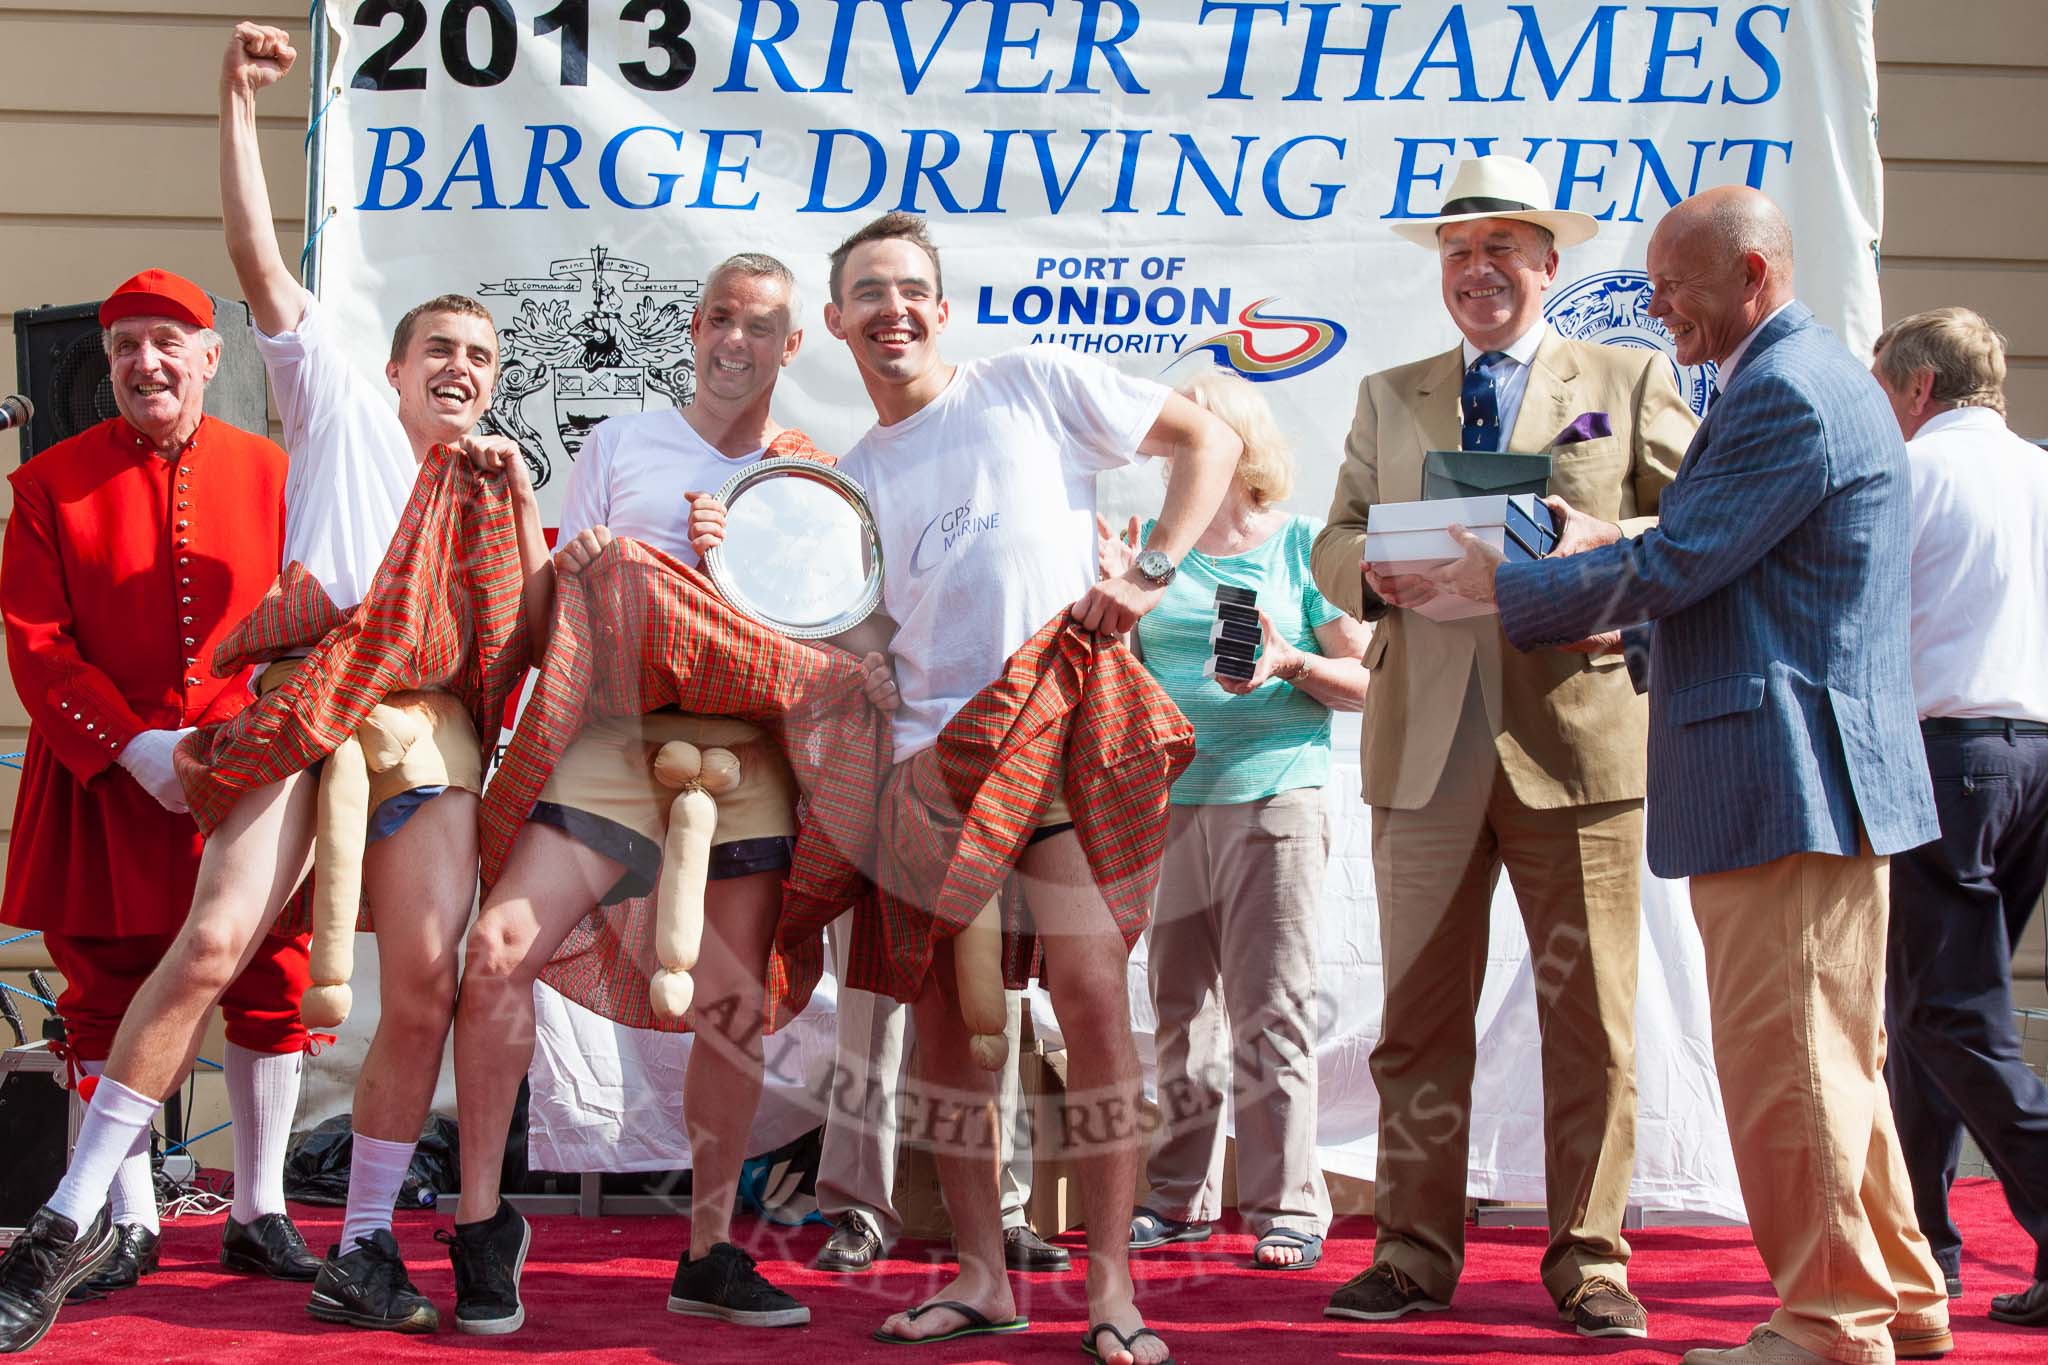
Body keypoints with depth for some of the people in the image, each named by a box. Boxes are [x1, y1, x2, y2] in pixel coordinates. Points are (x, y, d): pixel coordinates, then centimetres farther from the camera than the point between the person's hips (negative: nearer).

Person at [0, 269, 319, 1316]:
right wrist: (135, 748, -14)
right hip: (105, 783, -1)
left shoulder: (271, 475, 5)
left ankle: (258, 1215, 15)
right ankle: (128, 1227, 14)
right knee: (107, 997, 3)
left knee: (271, 985, 1)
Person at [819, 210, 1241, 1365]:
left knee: (1092, 987, -12)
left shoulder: (1031, 385, 6)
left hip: (1056, 721, -5)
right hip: (928, 748, 5)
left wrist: (1153, 574, -5)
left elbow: (1208, 440, 7)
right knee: (939, 1007, 3)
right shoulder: (850, 477, 18)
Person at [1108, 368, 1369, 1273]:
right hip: (1168, 799, 4)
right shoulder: (1151, 544, 12)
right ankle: (1180, 1198, 18)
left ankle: (1286, 1210, -1)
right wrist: (1111, 590, -3)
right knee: (1180, 1005, 9)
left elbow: (1366, 680, 2)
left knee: (1269, 1011, -6)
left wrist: (1294, 663, -16)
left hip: (1272, 797, -4)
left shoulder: (1300, 545, 3)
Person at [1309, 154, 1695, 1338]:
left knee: (1589, 1018, 0)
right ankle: (1417, 1251, 12)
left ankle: (1590, 1260, 9)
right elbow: (1334, 543, 16)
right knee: (1420, 1012, 4)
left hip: (1577, 738, -2)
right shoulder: (1390, 397, 19)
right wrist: (1374, 571, -8)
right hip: (1427, 747, 2)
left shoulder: (1631, 382, 11)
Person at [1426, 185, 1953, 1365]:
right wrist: (1607, 561, 16)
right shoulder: (1816, 377, 19)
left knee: (1784, 1060, -4)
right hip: (1826, 776, 11)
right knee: (1832, 1055, 17)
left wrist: (1513, 586, -6)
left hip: (1787, 779, -11)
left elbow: (1671, 569, -18)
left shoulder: (1785, 395, -16)